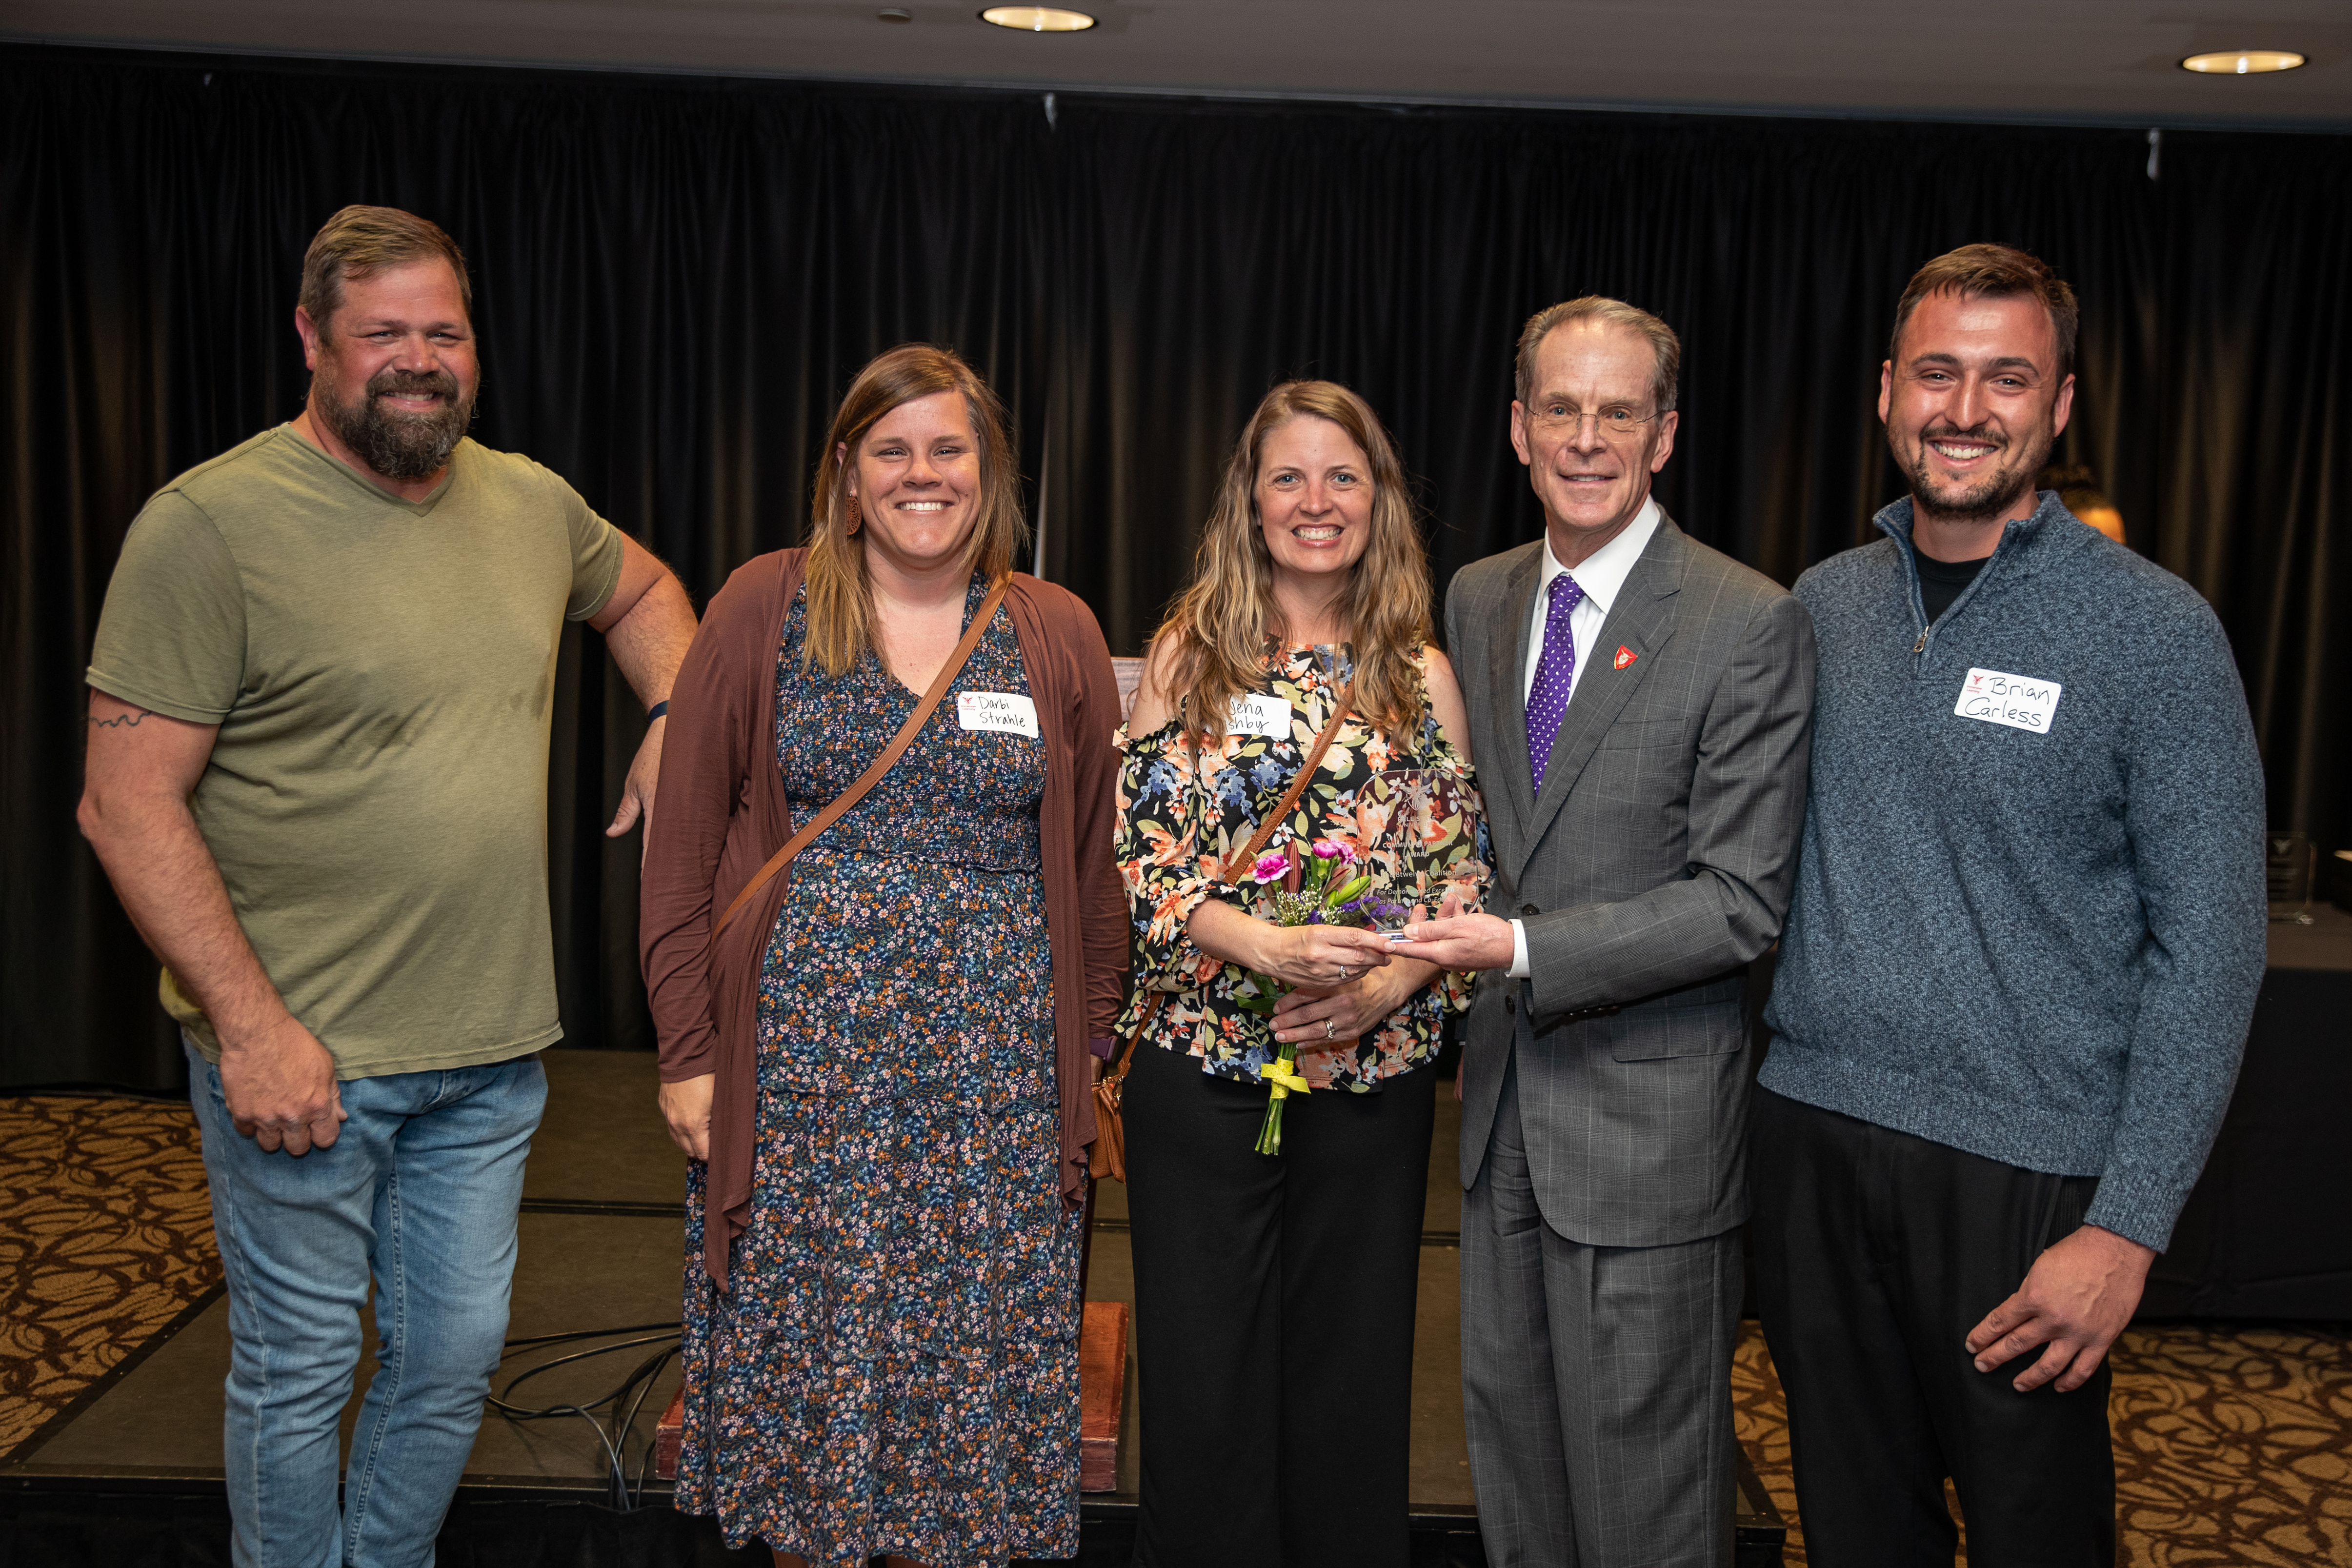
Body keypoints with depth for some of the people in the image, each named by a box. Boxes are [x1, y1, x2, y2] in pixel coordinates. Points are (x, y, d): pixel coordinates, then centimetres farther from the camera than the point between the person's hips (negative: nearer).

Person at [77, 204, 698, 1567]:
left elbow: (643, 587, 28)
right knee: (301, 1375, 11)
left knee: (456, 1359, 17)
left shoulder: (532, 505, 5)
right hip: (299, 1056, -5)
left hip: (494, 1049, 6)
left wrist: (674, 719, 10)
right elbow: (128, 803, -14)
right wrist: (248, 1024, -19)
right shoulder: (212, 523, -12)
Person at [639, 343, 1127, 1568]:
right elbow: (684, 844, 2)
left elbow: (1094, 863, 10)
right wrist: (689, 1051, -2)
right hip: (801, 1066, -1)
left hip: (999, 1080, 1)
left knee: (980, 1373, 6)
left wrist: (1086, 1050, 7)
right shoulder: (763, 610, 3)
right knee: (804, 1363, 6)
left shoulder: (1059, 635, 7)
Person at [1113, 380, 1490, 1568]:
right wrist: (1263, 947, -18)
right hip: (1199, 1064, -1)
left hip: (1372, 1070, 1)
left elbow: (1463, 869, 4)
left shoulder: (1422, 676, 6)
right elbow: (1138, 849, -4)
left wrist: (1389, 982, -14)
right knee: (1205, 1374, 7)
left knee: (1351, 1370, 11)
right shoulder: (1189, 652, 2)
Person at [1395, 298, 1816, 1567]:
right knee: (1508, 1431, 21)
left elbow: (1742, 902, -17)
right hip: (1505, 1093, 6)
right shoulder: (1477, 599, 6)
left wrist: (1524, 949, -22)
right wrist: (1442, 944, 1)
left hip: (1648, 1116, -6)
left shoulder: (1751, 625, -14)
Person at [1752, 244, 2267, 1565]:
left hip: (2025, 1171, -3)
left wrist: (2129, 1226, -13)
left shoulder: (2155, 629, -8)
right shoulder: (1820, 606, 5)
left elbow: (2211, 946, -8)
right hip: (1814, 1134, 4)